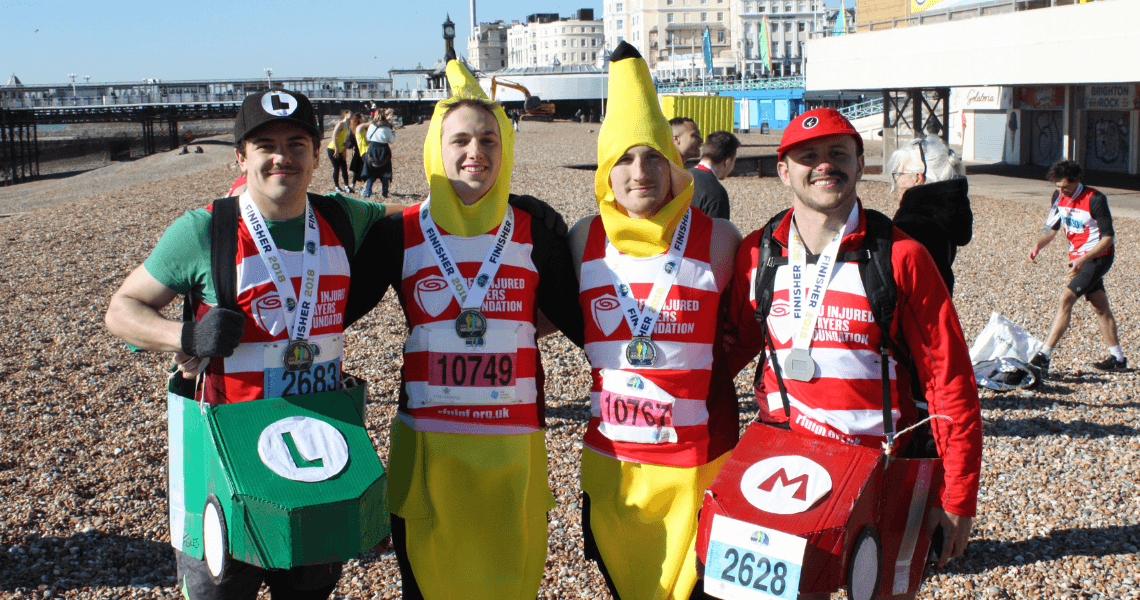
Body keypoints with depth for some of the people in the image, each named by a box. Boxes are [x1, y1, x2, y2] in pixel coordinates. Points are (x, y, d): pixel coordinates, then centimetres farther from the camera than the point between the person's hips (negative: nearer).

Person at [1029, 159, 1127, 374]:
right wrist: (1038, 246, -8)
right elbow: (1052, 227, 12)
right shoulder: (1059, 197, 1)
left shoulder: (1095, 200, -20)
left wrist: (1084, 259, -31)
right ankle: (1117, 358, 24)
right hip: (1078, 258, 7)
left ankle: (1044, 357, -21)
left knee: (1065, 299, -18)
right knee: (1100, 307, 13)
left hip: (1098, 257, -7)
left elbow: (1107, 237, -20)